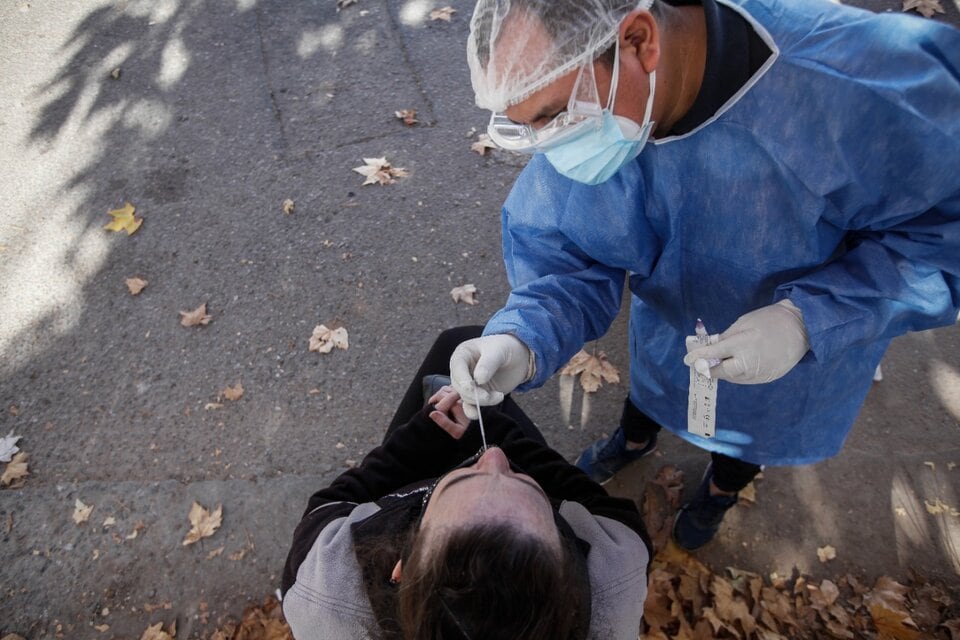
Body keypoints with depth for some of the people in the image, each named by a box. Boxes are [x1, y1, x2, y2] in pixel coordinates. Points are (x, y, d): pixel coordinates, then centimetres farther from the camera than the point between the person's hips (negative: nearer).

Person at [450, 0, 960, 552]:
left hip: (821, 336, -1)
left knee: (755, 425, 28)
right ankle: (636, 437, 69)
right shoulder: (582, 118, -28)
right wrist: (523, 343, -44)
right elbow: (569, 264, -23)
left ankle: (724, 485, 65)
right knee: (652, 377, 31)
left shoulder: (863, 79, -42)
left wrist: (811, 320, -40)